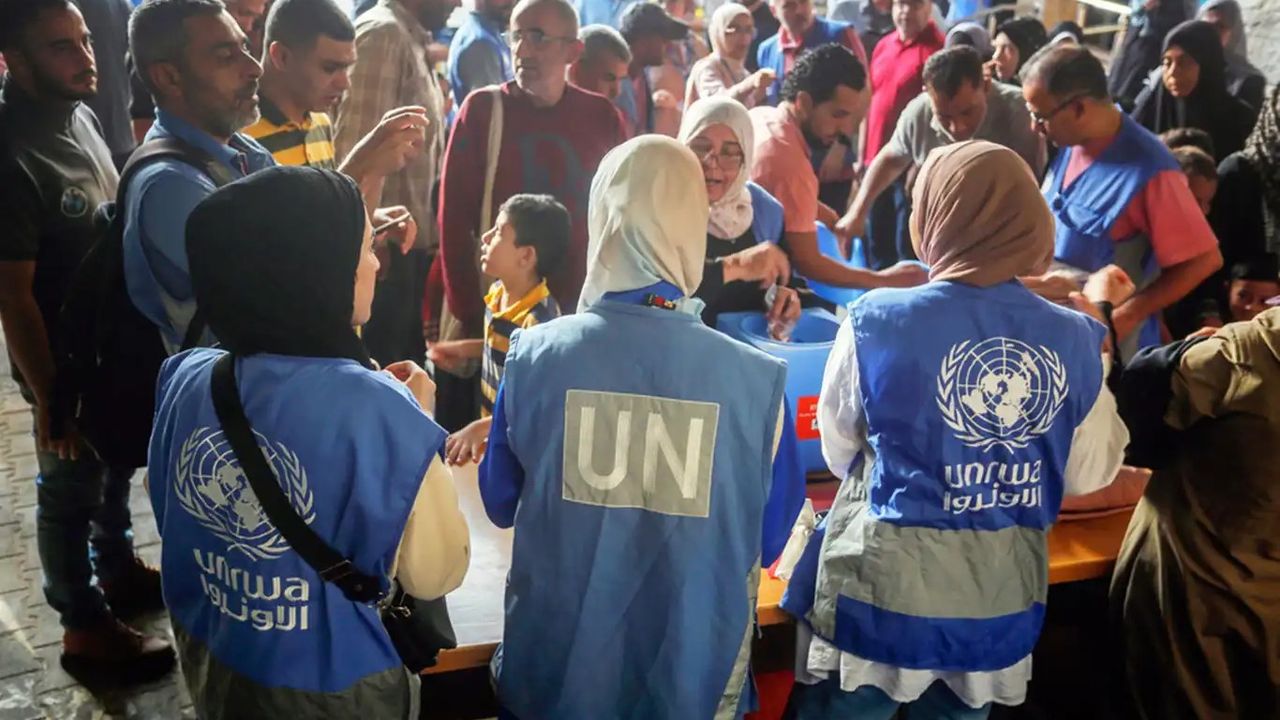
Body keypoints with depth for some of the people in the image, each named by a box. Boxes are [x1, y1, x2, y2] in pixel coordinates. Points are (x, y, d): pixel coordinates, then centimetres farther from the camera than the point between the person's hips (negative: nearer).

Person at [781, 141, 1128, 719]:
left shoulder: (877, 320, -15)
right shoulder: (1076, 341, -7)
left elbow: (839, 452, -1)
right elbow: (1088, 474, 6)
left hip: (880, 586, -3)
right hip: (999, 600, 3)